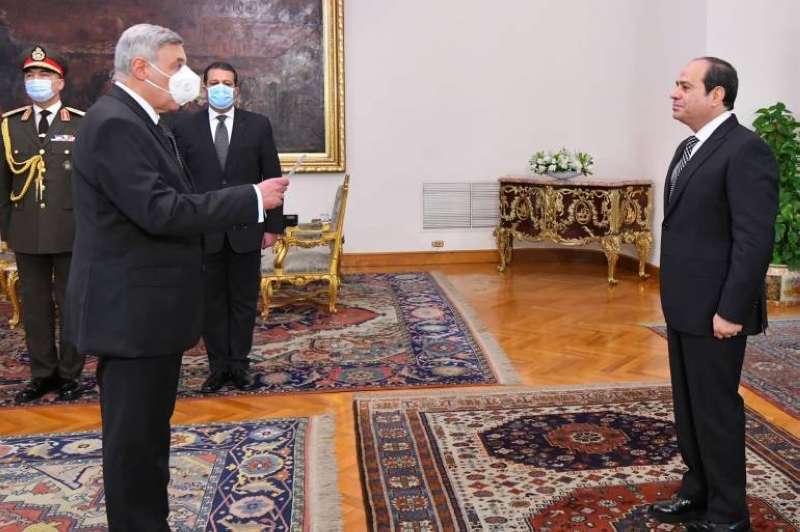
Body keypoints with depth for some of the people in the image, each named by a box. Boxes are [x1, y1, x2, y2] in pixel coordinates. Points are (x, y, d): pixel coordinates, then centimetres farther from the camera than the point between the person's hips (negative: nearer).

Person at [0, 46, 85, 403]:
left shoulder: (82, 124, -2)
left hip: (71, 232, -3)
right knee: (35, 305, 9)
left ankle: (69, 375, 16)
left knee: (72, 304, 6)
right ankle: (42, 374, 20)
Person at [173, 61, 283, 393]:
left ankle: (238, 364, 20)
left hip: (246, 231, 0)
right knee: (211, 302, 7)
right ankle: (218, 366, 19)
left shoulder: (258, 125, 3)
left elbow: (272, 177, 3)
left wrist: (273, 225, 0)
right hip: (203, 231, 0)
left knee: (244, 301, 8)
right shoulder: (186, 127, 2)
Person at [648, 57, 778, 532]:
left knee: (716, 409, 2)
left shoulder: (746, 150, -16)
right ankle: (697, 493, 32)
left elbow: (755, 238, -21)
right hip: (684, 305, 9)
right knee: (689, 407, 17)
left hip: (715, 310, -9)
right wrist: (674, 297, 16)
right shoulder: (689, 148, 13)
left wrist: (732, 310, -21)